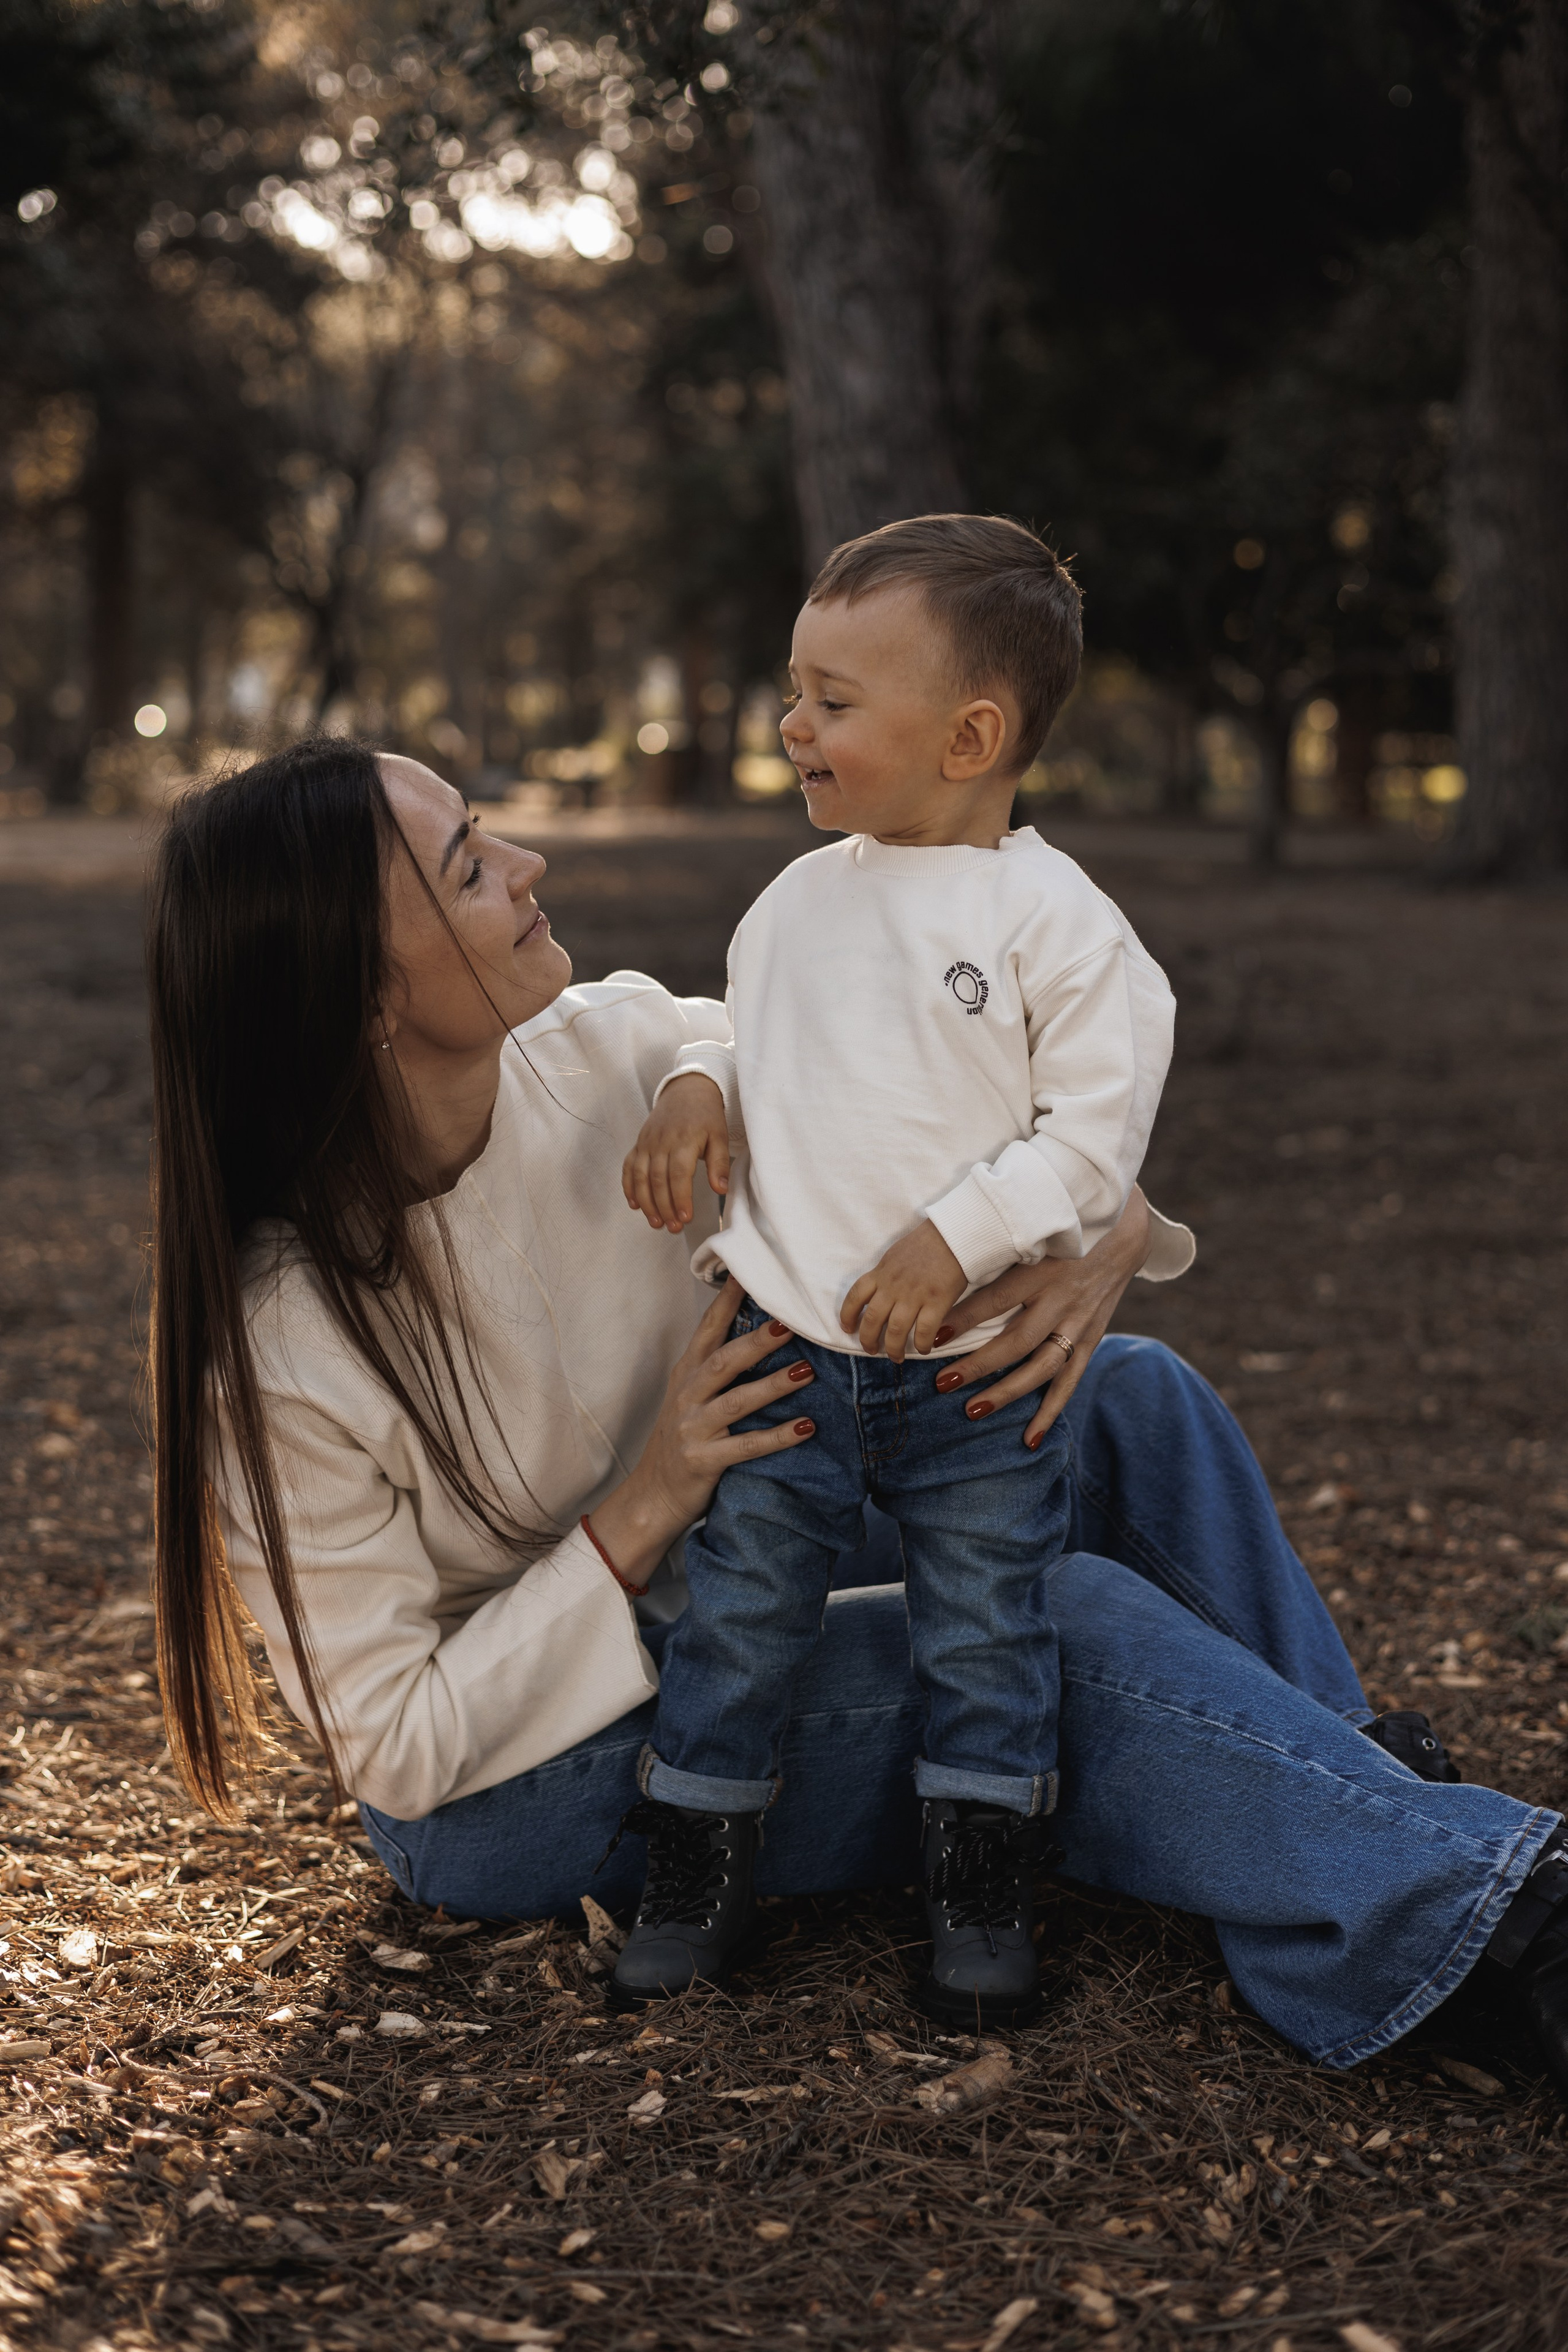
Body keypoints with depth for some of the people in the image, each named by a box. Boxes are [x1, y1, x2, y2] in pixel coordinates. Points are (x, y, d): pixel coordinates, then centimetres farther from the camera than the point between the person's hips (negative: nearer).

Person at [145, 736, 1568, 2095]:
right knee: (1065, 1627, -23)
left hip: (702, 1609, 6)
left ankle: (1338, 1777, 1)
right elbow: (396, 1751, -21)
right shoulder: (280, 1343, -27)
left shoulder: (612, 1052, -14)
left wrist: (1104, 1224, -28)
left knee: (1129, 1401, -8)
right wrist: (646, 1511, -28)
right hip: (499, 1790, -6)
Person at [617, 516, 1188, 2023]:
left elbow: (1095, 1135, -13)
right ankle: (697, 1874, 20)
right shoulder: (799, 899, 6)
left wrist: (954, 1239, -21)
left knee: (985, 1638, 6)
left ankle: (982, 1902, 22)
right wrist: (695, 1088, -2)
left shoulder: (1058, 922, -11)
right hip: (782, 1342, 4)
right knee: (737, 1608, 6)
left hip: (979, 1370, -4)